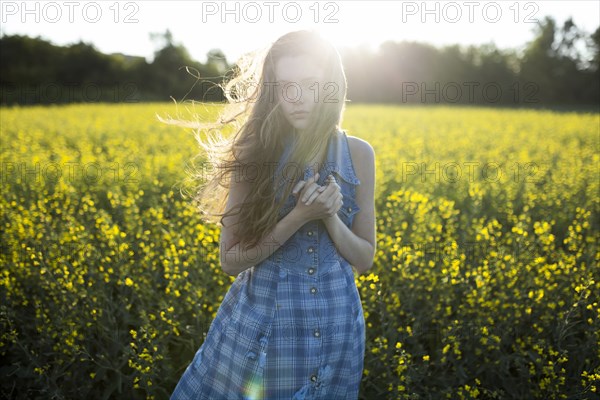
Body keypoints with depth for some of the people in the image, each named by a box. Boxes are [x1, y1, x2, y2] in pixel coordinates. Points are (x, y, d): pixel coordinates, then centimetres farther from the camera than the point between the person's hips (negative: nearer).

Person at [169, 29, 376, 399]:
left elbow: (365, 259, 0)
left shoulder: (358, 154, -5)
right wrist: (300, 216, -21)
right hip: (260, 319, -1)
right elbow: (231, 260, -10)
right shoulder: (255, 154, -10)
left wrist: (329, 215, -18)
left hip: (333, 323, 2)